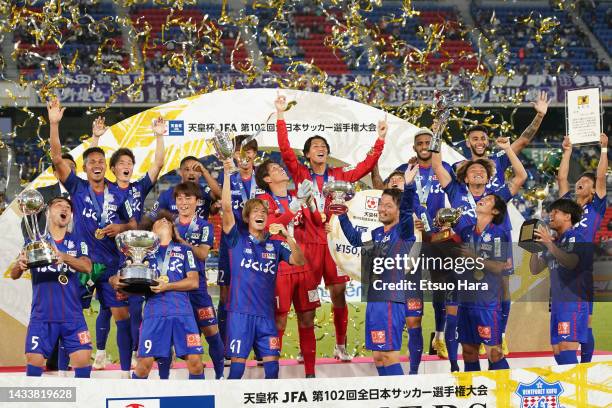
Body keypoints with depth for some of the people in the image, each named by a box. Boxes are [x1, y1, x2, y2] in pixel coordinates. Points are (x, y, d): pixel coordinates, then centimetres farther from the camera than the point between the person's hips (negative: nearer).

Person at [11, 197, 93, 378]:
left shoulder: (77, 241, 9)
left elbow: (87, 267, -10)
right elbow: (14, 275, 2)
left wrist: (63, 257, -29)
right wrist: (20, 264, -22)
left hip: (72, 314, 1)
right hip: (41, 315, 0)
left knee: (82, 358, -8)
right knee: (34, 360, -7)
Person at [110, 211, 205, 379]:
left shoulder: (184, 250, 18)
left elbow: (194, 282, 6)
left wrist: (167, 286, -9)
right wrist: (115, 281, -9)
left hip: (182, 310, 0)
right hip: (154, 312, 0)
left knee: (195, 361, -7)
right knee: (144, 362, -7)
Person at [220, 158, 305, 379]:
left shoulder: (275, 245, 12)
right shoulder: (237, 239, 3)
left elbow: (299, 261, 2)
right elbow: (226, 208, -9)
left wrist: (287, 236, -12)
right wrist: (227, 174, -15)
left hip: (266, 313, 3)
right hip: (240, 311, -3)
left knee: (272, 363, 0)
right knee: (238, 361, -5)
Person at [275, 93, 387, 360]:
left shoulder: (338, 176, 12)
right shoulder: (301, 175, 6)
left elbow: (365, 167, 8)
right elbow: (285, 149, -3)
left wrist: (380, 140, 2)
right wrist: (280, 116, -8)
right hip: (309, 240, -2)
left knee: (339, 293, 2)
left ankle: (341, 346, 10)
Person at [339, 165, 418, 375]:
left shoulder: (403, 230, -5)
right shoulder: (377, 234, 16)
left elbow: (407, 210, -25)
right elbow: (355, 239, 35)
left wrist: (409, 185, -41)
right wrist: (342, 215, 30)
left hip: (393, 300, -8)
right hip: (374, 299, 8)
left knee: (388, 353, -13)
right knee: (378, 355, 10)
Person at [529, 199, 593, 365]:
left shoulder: (577, 237, -3)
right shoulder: (553, 243, 19)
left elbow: (571, 262, -20)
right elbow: (535, 269, 18)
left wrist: (549, 244, -22)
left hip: (574, 301, -8)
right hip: (557, 302, 8)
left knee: (566, 349, -17)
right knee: (557, 352, 5)